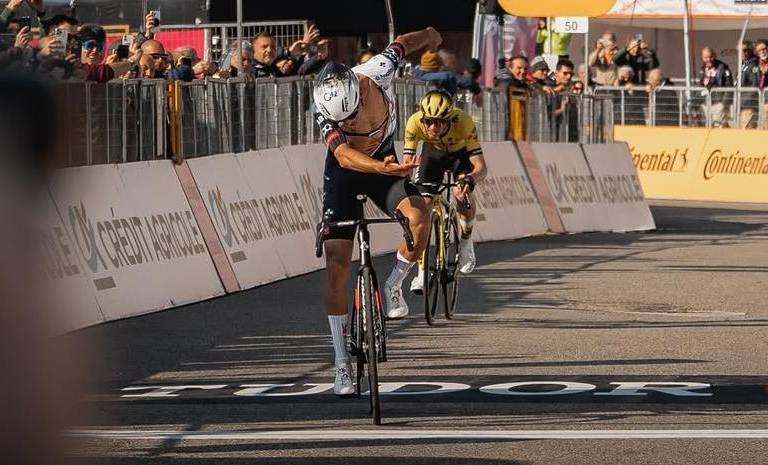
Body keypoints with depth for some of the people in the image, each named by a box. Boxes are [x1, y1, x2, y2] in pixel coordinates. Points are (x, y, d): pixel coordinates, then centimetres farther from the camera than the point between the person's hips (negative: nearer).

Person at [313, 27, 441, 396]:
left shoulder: (376, 72, -28)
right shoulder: (326, 113, -32)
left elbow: (402, 44, -6)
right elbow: (344, 156, -47)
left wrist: (428, 37, 15)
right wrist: (383, 168, -66)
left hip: (384, 162, 2)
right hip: (344, 173, -2)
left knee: (418, 217, -30)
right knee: (337, 265, -9)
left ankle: (393, 286, -2)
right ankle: (341, 363, -1)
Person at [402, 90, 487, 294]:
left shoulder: (463, 122, -40)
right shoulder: (415, 122, -35)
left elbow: (480, 166, -41)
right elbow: (407, 161, -33)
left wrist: (470, 180, -62)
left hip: (461, 153, -1)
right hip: (433, 152, 1)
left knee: (464, 201, -22)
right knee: (423, 205, -15)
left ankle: (466, 241, 12)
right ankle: (422, 272, -7)